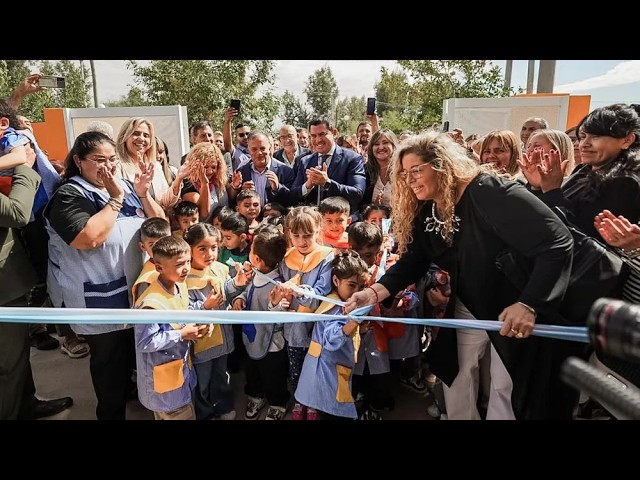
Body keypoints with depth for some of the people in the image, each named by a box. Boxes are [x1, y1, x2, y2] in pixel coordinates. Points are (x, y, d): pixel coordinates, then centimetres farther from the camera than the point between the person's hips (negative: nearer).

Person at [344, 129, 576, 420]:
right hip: (467, 308, 6)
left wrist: (528, 304, -38)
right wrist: (374, 292, -23)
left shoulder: (490, 192, -29)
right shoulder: (424, 212, -5)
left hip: (516, 309, -6)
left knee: (506, 388, 8)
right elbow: (411, 261, -6)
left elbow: (557, 243, -31)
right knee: (456, 376, 16)